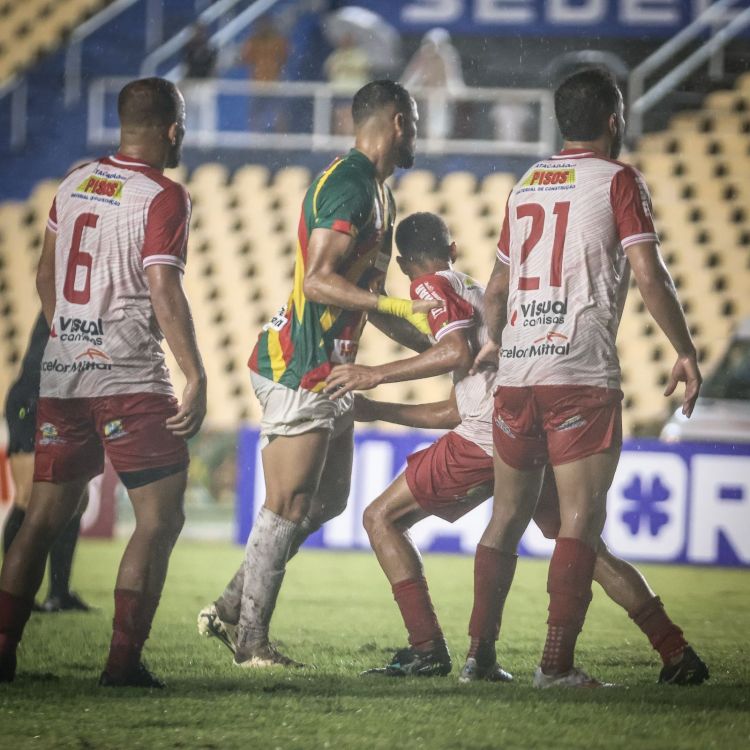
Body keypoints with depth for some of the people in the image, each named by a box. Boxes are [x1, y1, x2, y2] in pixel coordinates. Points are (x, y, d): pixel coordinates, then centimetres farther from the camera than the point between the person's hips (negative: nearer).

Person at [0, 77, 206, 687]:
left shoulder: (75, 183, 11)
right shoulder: (163, 198, -11)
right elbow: (164, 291, -17)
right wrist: (196, 378, -16)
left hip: (61, 373, 7)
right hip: (129, 379, -7)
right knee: (160, 518, -2)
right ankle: (124, 658, -9)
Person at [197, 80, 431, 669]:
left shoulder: (378, 191, 17)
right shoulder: (348, 184, -16)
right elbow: (319, 280, -25)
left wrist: (436, 348, 22)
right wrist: (396, 305, -30)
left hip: (331, 369, 10)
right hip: (300, 369, -10)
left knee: (327, 503, 14)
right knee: (289, 506, -6)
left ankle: (231, 611, 18)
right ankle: (251, 640, 1)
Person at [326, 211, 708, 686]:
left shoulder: (434, 286, 6)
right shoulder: (479, 293, 33)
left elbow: (457, 351, -14)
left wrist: (376, 375, -8)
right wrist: (378, 411, 38)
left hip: (489, 435, -8)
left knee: (382, 518, 4)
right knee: (591, 553, 14)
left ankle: (427, 650, -5)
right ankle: (677, 654, 5)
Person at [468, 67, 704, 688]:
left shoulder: (525, 185, 18)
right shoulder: (617, 180, 0)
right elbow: (649, 275, -10)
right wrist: (686, 352, -2)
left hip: (516, 371, 6)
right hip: (581, 372, -6)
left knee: (508, 515, 14)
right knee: (582, 515, -7)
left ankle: (479, 652, 13)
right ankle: (557, 664, -14)